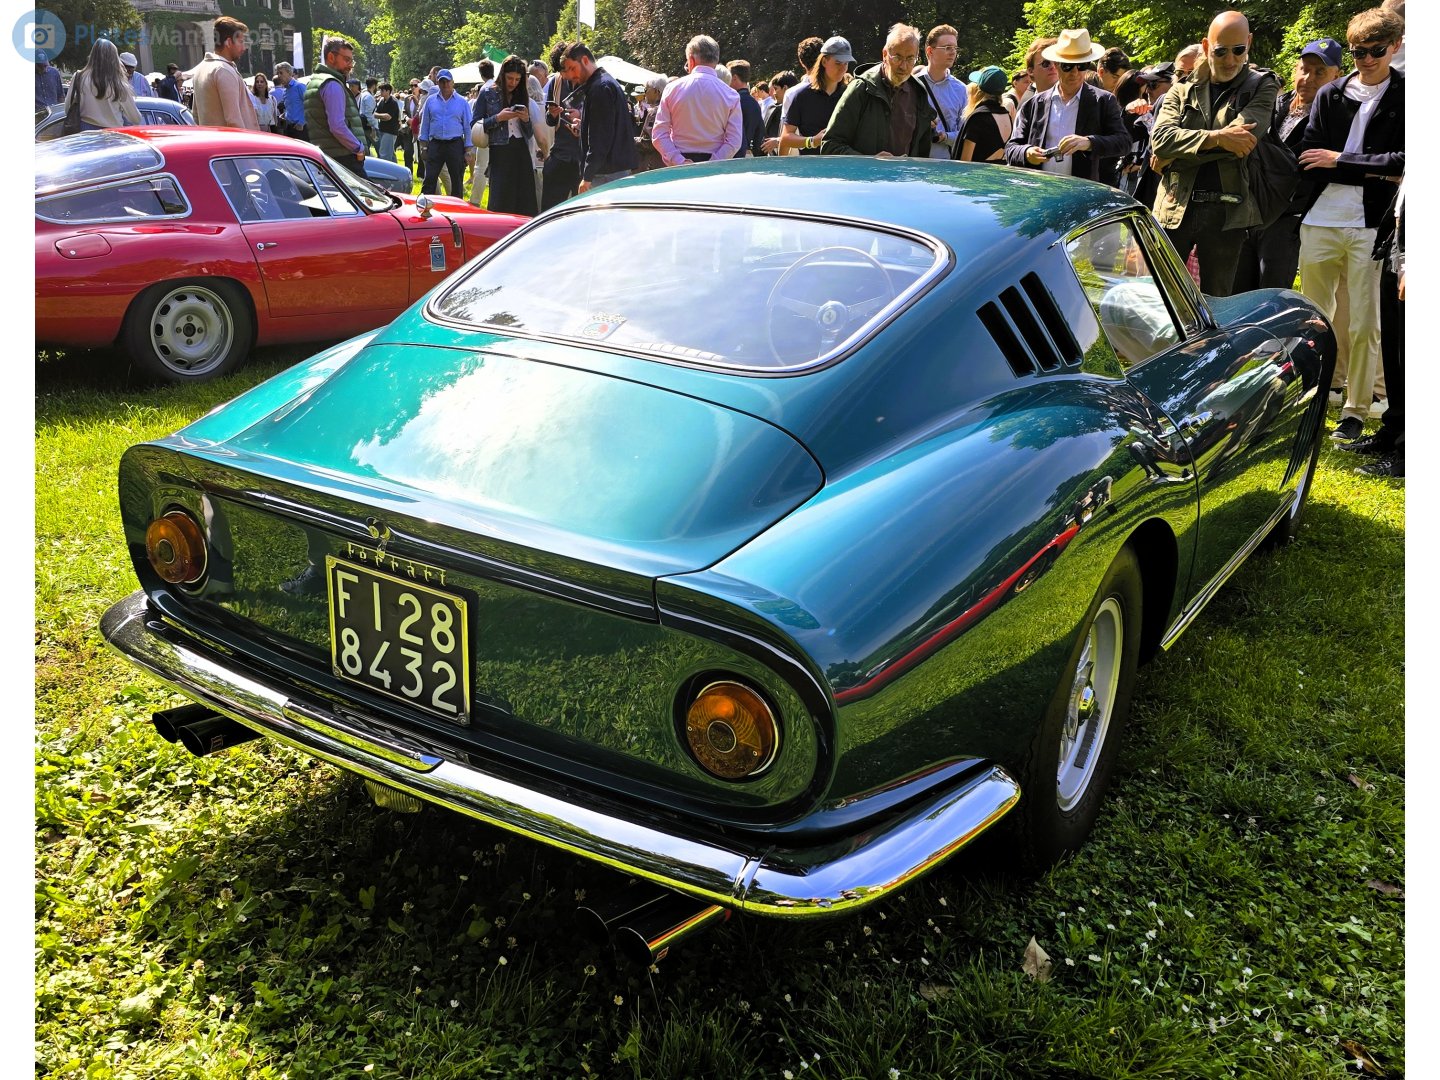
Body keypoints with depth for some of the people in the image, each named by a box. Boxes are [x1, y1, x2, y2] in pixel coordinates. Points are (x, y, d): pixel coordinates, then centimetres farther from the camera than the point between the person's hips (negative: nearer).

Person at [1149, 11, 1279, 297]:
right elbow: (1160, 138, -6)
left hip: (1227, 213, -1)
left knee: (1215, 303, 7)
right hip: (1175, 208, 1)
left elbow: (1242, 141, -10)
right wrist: (1216, 138, -18)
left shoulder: (1262, 86, 7)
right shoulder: (1182, 91, 12)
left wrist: (1173, 157, -8)